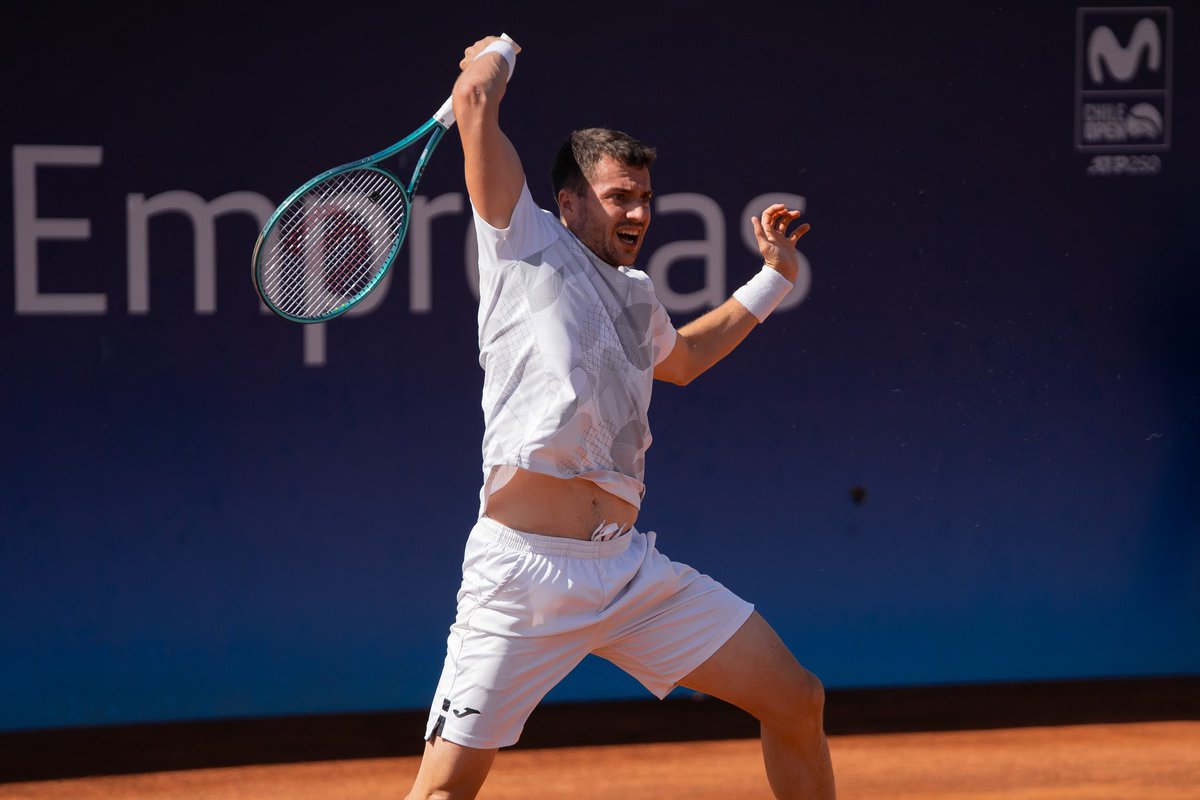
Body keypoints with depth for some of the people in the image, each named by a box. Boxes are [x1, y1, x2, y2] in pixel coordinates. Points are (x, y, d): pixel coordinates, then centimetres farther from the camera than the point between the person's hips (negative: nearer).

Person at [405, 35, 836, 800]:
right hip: (526, 571, -7)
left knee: (798, 702, 5)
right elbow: (475, 100, -7)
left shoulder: (635, 292, 23)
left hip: (631, 567, 7)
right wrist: (498, 53, 13)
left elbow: (682, 356, 47)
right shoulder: (528, 242, 3)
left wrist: (773, 278, 44)